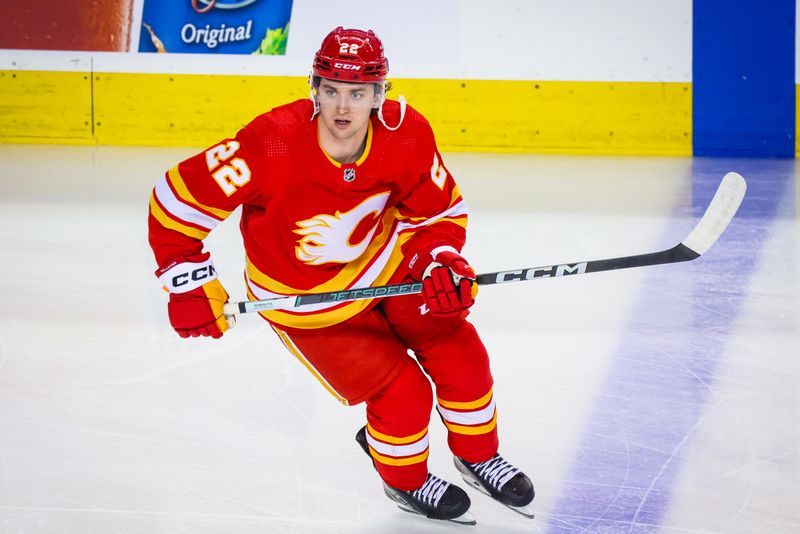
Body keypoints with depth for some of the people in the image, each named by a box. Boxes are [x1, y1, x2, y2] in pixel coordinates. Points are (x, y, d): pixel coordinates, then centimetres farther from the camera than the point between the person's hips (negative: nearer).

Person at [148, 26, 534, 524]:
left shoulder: (407, 133, -21)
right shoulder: (273, 146, -34)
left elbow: (440, 209, -2)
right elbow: (178, 198, -27)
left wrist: (441, 260, -21)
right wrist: (190, 283, -23)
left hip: (386, 263, 4)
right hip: (304, 296, -4)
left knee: (460, 352, 1)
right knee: (403, 394, -6)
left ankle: (479, 456, 31)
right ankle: (406, 482, 27)